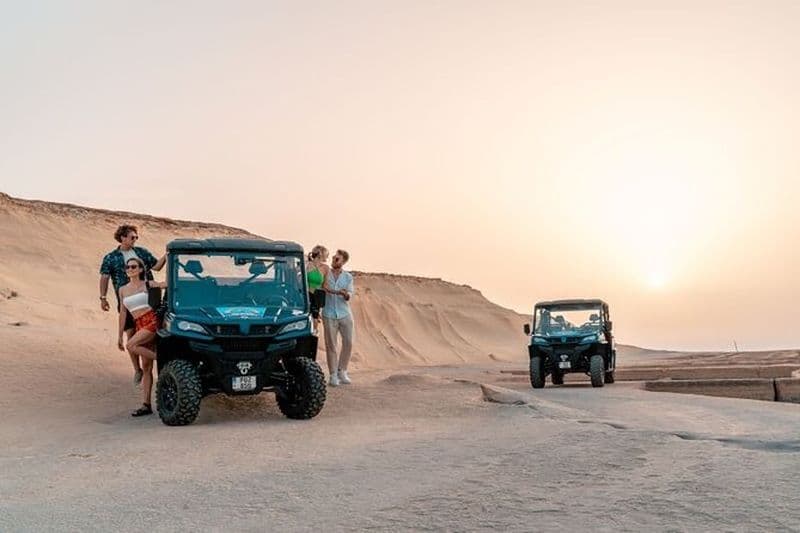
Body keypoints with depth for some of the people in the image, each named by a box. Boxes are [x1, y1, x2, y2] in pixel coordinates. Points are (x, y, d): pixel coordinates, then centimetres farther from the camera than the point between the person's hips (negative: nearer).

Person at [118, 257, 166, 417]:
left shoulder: (147, 284, 2)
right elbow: (123, 313, 17)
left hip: (151, 321, -5)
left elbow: (167, 284, -10)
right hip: (139, 325, 5)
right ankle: (146, 405, 4)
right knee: (146, 368, 3)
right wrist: (120, 336, 15)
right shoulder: (123, 290, 14)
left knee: (131, 346, -29)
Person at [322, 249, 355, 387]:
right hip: (329, 315, -2)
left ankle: (342, 372, 16)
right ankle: (333, 375, 5)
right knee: (331, 345, -1)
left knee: (348, 343, 1)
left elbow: (349, 295, -8)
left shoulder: (348, 277, 5)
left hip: (345, 314, 2)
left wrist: (345, 294, -29)